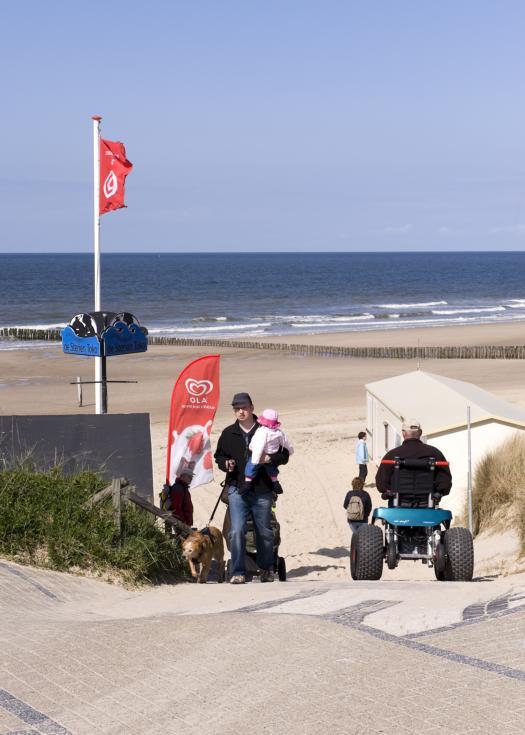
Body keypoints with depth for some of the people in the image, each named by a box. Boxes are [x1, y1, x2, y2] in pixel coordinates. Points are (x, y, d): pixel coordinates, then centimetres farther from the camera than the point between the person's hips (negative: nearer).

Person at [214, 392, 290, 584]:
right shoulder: (228, 433, 7)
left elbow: (284, 455, 3)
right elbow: (219, 456, 18)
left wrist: (270, 458, -17)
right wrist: (225, 464, -4)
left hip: (262, 490, 0)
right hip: (236, 489, 0)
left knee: (264, 532, 11)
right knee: (236, 531, -12)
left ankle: (266, 568, 31)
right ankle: (238, 572, -8)